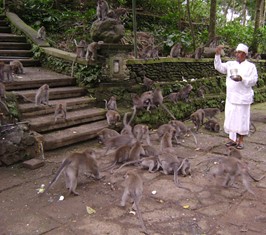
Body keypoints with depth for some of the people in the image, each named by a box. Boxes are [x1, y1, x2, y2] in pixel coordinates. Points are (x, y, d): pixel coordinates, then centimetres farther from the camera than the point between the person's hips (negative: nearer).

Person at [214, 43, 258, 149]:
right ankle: (232, 139, 20)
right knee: (230, 118, 7)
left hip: (243, 98, -3)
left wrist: (242, 79, -22)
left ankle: (240, 141, 15)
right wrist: (217, 55, -13)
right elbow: (219, 67, -2)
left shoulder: (250, 66, 0)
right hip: (231, 97, 4)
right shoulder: (230, 64, 9)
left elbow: (253, 80, -7)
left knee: (242, 119, 2)